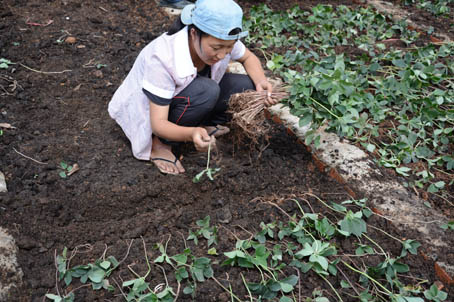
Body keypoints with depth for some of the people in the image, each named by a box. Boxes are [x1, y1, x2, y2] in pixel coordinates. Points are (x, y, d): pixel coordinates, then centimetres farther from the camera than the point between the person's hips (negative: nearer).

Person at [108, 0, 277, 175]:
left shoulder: (219, 40, -21)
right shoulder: (162, 58, -37)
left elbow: (248, 58, 2)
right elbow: (158, 123, -34)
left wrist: (261, 82, -20)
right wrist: (191, 134, -54)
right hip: (145, 110, -6)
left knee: (246, 86, -15)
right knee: (206, 91, -35)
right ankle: (159, 143, -16)